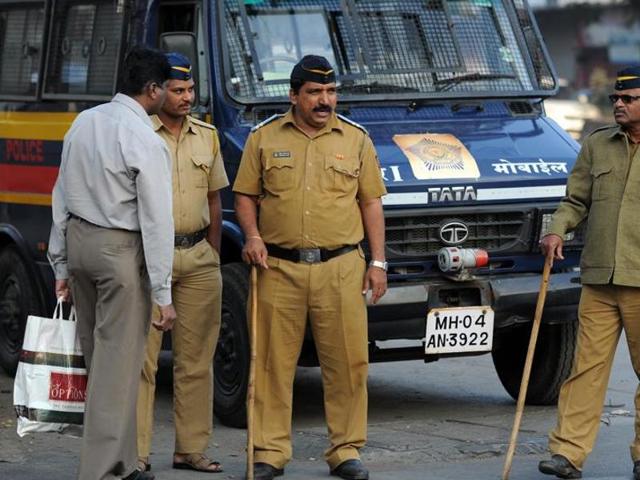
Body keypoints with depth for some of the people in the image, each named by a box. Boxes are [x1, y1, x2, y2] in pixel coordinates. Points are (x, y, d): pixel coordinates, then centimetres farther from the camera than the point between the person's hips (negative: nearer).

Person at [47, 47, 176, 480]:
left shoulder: (84, 122, 8)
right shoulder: (145, 140, -15)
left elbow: (62, 198, 12)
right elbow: (157, 220, -16)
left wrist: (61, 265, 18)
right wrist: (163, 294, -14)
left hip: (78, 239, 8)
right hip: (120, 250, -8)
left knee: (97, 357, 15)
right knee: (118, 363, -3)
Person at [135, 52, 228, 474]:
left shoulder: (207, 136, 13)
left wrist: (213, 256, 13)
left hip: (198, 258, 5)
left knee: (196, 359, 7)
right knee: (142, 357, -6)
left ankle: (192, 448, 14)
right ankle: (136, 452, -3)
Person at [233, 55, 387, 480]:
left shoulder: (356, 140, 10)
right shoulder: (265, 138, 8)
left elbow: (371, 203, 12)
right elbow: (245, 195, 12)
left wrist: (378, 262, 6)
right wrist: (252, 236, -7)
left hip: (340, 269, 1)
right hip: (279, 269, 0)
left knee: (348, 363, 0)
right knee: (274, 364, 1)